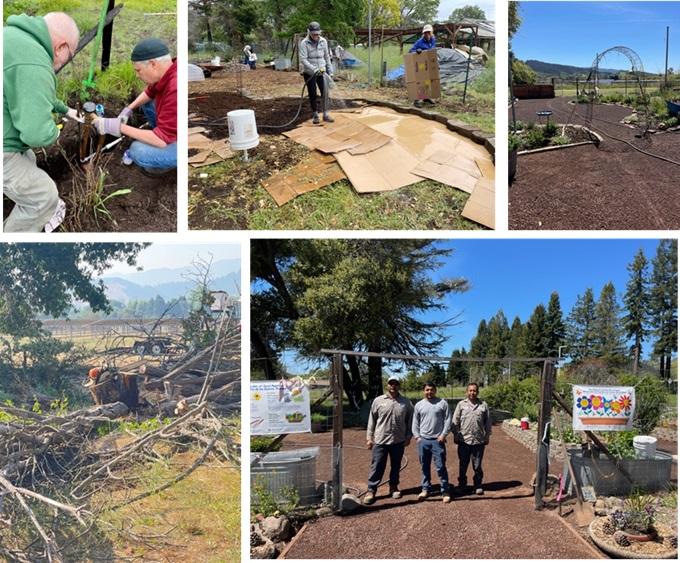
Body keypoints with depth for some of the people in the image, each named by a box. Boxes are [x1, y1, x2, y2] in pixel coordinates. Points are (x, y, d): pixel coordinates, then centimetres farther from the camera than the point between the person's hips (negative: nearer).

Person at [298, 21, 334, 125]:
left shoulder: (323, 41, 2)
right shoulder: (304, 43, -10)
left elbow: (327, 57, 10)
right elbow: (303, 60, -17)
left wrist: (330, 71, 8)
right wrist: (314, 69, -28)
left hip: (322, 72, 3)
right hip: (309, 73, -3)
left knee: (325, 93, -3)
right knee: (312, 94, 3)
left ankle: (325, 114, 6)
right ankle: (315, 115, 15)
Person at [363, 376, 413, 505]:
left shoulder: (406, 402, 3)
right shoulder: (378, 401, 0)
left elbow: (409, 421, 7)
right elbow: (372, 420, 3)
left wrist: (408, 437, 2)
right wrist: (369, 437, 0)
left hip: (398, 441, 2)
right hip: (380, 440, -2)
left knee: (396, 466, 13)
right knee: (377, 466, -2)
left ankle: (394, 487, 29)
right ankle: (371, 490, 5)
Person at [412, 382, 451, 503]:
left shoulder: (442, 403, -1)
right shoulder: (419, 405, 8)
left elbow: (447, 420, -2)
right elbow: (415, 423, 11)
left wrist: (443, 434, -10)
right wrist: (417, 436, 2)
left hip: (438, 440, -3)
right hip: (423, 440, 3)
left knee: (441, 467, -5)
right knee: (425, 466, 11)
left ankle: (445, 491, 3)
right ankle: (426, 489, 23)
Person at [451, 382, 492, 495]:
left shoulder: (484, 405, 6)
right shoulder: (461, 404, 3)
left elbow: (488, 423, 10)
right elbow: (455, 422, 4)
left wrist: (487, 437, 7)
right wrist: (455, 435, 1)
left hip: (479, 441, 0)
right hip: (464, 440, 0)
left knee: (477, 466, 6)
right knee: (463, 465, 9)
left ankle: (478, 485, 19)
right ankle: (462, 484, 23)